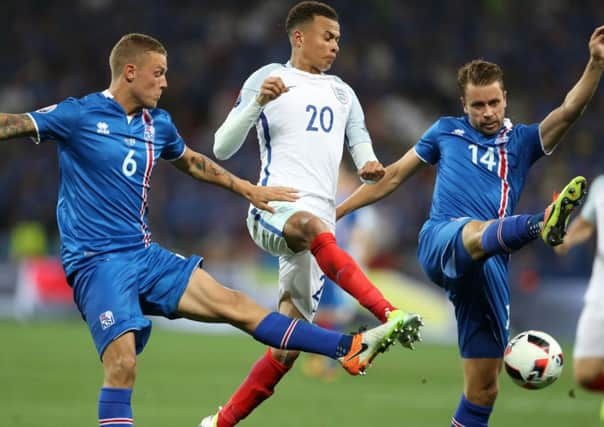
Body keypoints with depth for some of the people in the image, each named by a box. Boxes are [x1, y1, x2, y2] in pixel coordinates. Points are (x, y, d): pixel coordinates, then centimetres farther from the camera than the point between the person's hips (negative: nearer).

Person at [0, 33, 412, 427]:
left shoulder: (158, 124, 11)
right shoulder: (79, 115, -9)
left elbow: (191, 161, 31)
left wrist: (247, 188, 33)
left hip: (146, 256, 6)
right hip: (97, 262, -6)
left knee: (235, 304, 2)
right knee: (122, 363, -21)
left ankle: (351, 349, 1)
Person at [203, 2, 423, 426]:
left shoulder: (342, 93, 22)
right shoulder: (268, 78, 6)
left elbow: (360, 142, 20)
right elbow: (223, 148, 1)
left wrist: (369, 166, -4)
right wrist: (258, 102, -15)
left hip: (318, 223, 6)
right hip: (274, 210, -6)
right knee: (313, 226, -42)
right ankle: (389, 316, -55)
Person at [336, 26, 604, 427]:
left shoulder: (522, 141, 18)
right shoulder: (447, 131, 18)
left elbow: (569, 111, 1)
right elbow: (394, 175, 25)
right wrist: (337, 210, 24)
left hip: (489, 264, 4)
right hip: (441, 242, -4)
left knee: (484, 387, 0)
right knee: (477, 233, -42)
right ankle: (542, 224, -75)